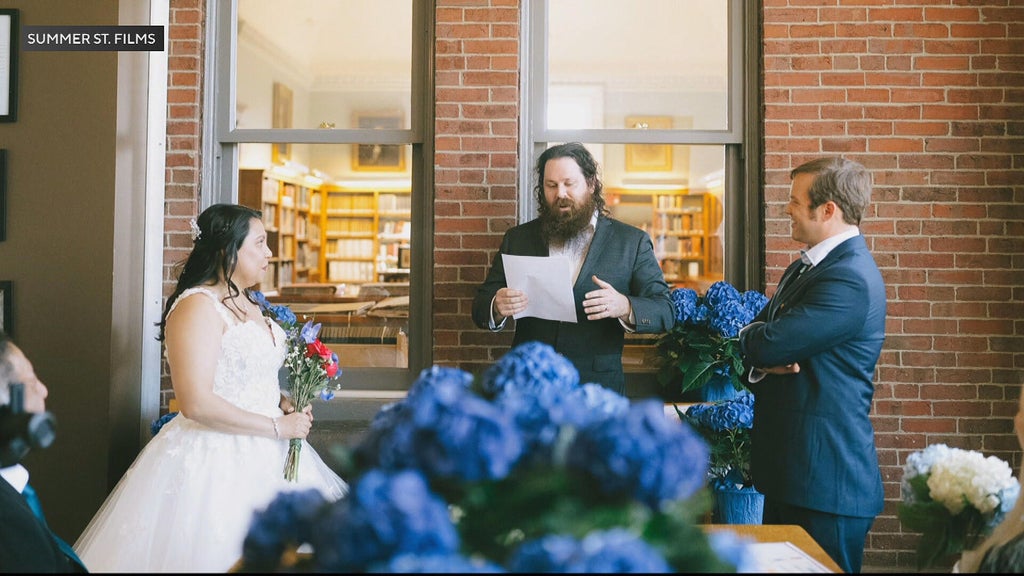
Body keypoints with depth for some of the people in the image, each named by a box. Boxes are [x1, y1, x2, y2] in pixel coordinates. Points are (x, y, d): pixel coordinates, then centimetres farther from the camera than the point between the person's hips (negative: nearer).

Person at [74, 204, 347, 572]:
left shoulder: (246, 303, 12)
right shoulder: (197, 305, -15)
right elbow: (196, 403, -24)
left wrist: (284, 403, 5)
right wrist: (277, 426, -18)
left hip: (262, 455, 9)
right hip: (215, 460, -8)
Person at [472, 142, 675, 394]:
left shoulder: (632, 241, 2)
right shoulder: (517, 238, 8)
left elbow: (665, 311, -3)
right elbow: (480, 307, 8)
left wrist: (625, 307, -24)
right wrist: (497, 308, -17)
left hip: (597, 389, -1)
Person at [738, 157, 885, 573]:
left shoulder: (850, 280, -20)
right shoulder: (802, 269, 14)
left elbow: (768, 344, -26)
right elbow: (752, 347, 12)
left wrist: (751, 336, -2)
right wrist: (765, 361, -11)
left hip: (825, 481, -10)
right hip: (789, 473, 10)